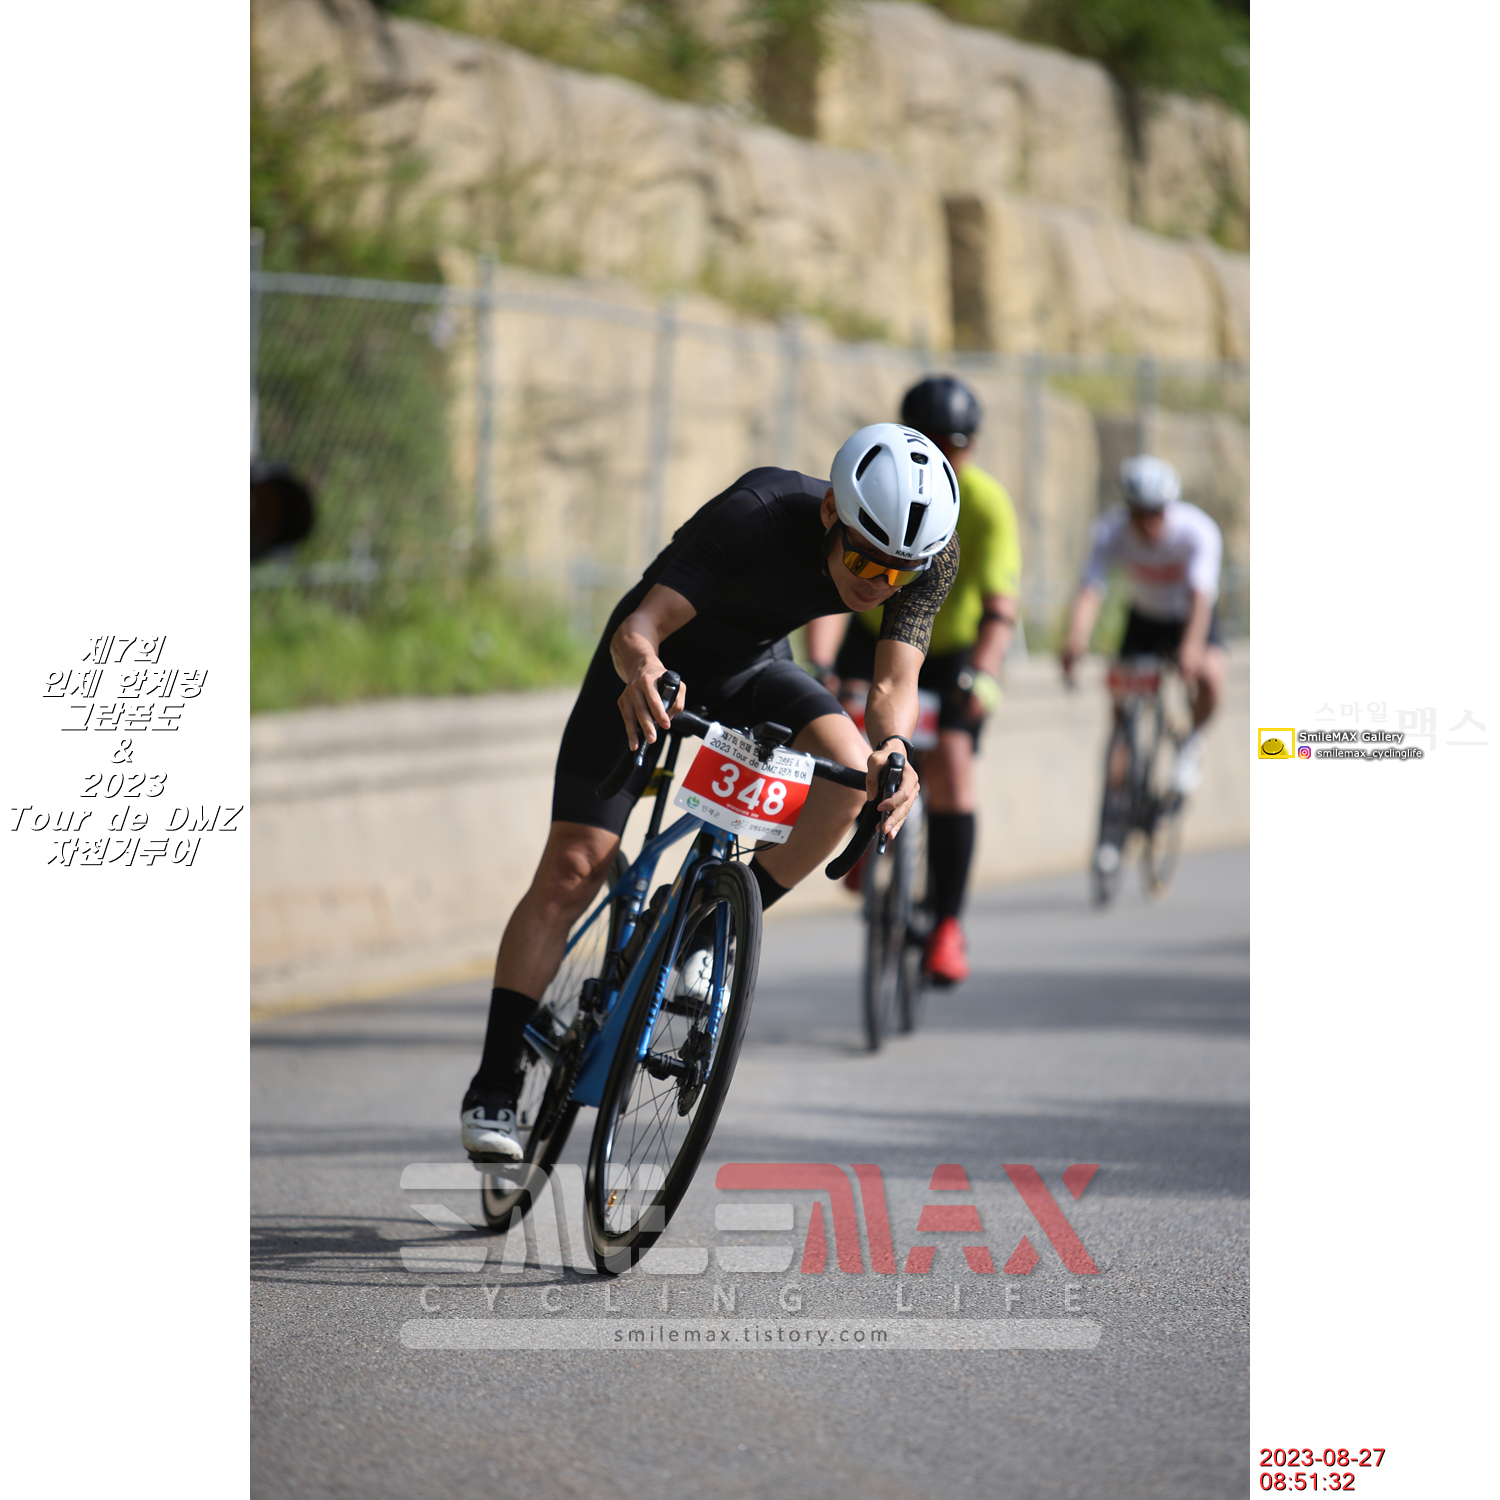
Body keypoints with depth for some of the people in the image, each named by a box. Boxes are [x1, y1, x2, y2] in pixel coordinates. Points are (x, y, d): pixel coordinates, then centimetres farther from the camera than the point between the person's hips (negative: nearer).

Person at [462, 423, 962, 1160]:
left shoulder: (930, 556, -25)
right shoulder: (757, 515, -37)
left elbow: (895, 680, -26)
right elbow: (639, 626, -41)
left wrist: (894, 747, -49)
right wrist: (641, 671, -64)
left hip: (752, 670, 4)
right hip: (656, 666, -4)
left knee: (851, 770, -26)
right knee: (572, 868, -12)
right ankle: (492, 1092, -5)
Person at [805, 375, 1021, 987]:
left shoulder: (988, 505, -27)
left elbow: (1000, 605, -35)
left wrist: (984, 674, -54)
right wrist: (819, 667, -47)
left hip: (955, 648, -2)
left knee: (950, 766, -20)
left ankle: (947, 925, -10)